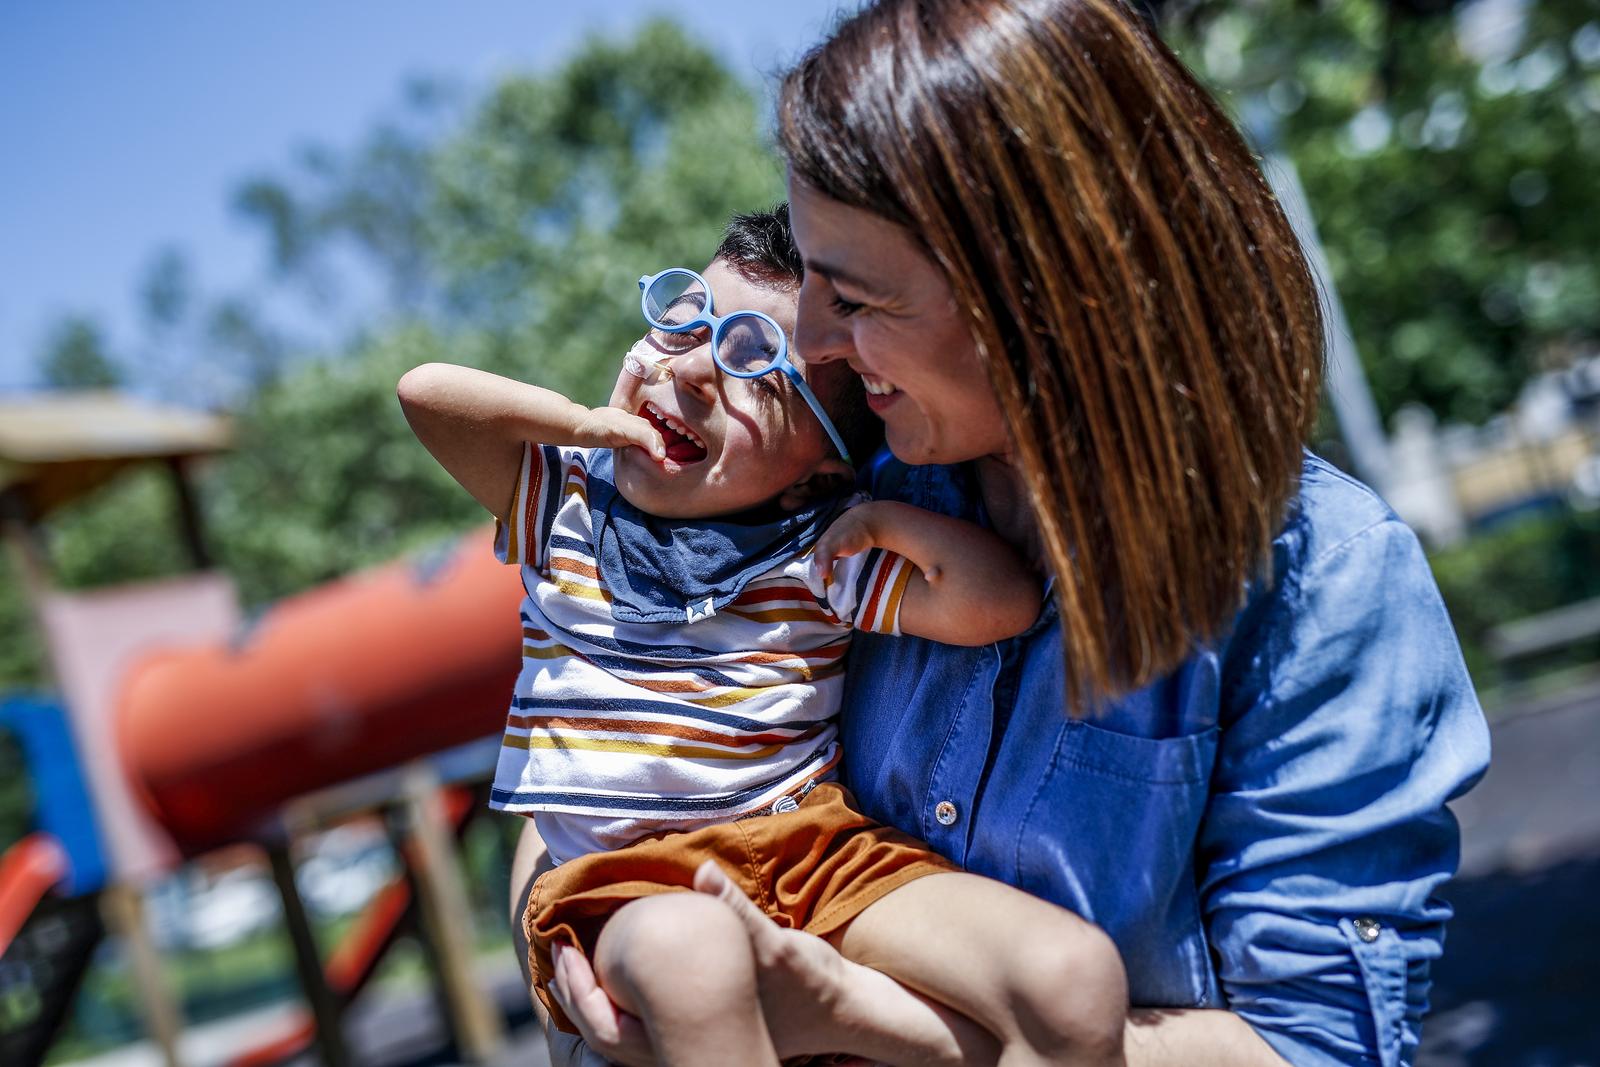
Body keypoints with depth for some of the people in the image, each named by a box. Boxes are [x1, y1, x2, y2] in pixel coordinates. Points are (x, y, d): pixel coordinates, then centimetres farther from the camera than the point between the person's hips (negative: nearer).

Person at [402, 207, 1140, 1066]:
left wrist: (882, 518, -7)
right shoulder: (566, 501, 8)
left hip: (816, 845, 1)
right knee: (684, 948, -40)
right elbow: (427, 390, -4)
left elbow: (1001, 604, -9)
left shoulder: (820, 553, 2)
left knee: (1079, 979, -20)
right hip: (629, 881, 0)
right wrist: (592, 422, -2)